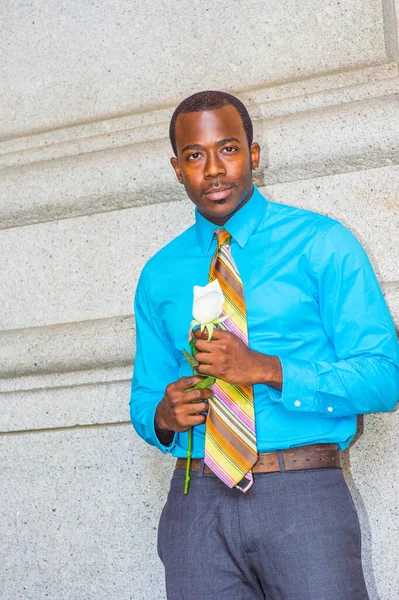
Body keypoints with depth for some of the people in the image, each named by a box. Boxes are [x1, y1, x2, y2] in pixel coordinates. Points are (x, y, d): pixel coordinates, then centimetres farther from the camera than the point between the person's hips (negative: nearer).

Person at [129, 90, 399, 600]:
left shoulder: (321, 244, 1)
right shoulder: (160, 275, 13)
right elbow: (144, 399, 18)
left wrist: (267, 369, -17)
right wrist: (164, 415, -6)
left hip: (303, 496, -2)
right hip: (196, 502, 3)